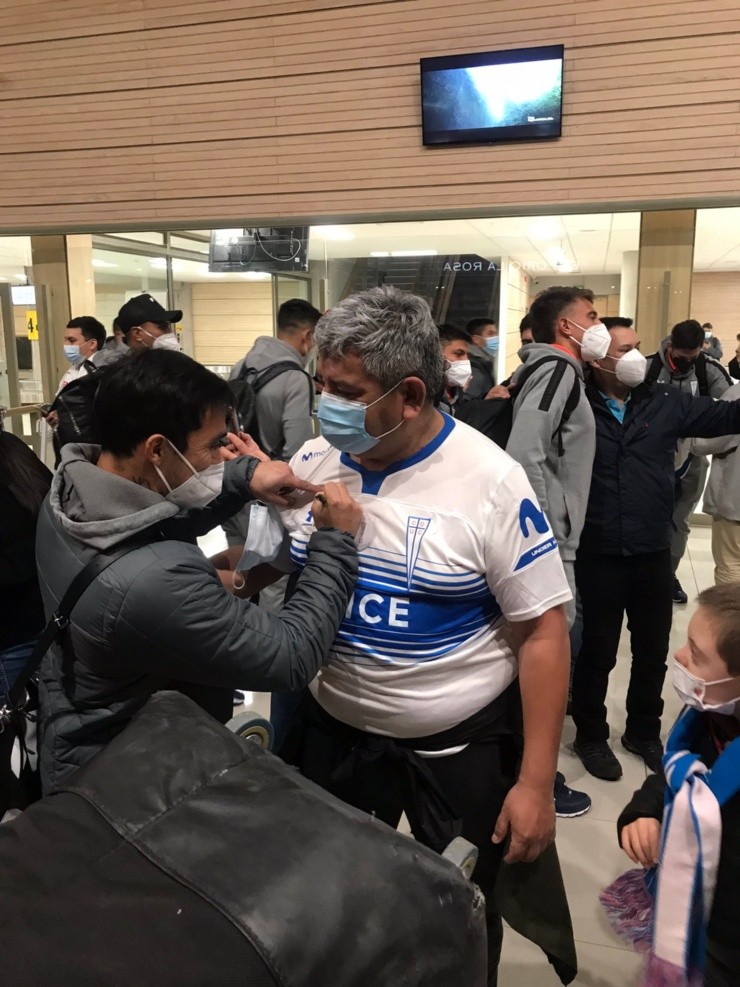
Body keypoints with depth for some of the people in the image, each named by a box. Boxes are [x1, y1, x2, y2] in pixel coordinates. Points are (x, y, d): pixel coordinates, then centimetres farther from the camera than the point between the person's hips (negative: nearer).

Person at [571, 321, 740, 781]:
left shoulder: (666, 402, 0)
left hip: (654, 553, 4)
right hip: (599, 556, -4)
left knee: (653, 650, 19)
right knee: (598, 652, 12)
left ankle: (644, 731, 43)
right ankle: (591, 736, 35)